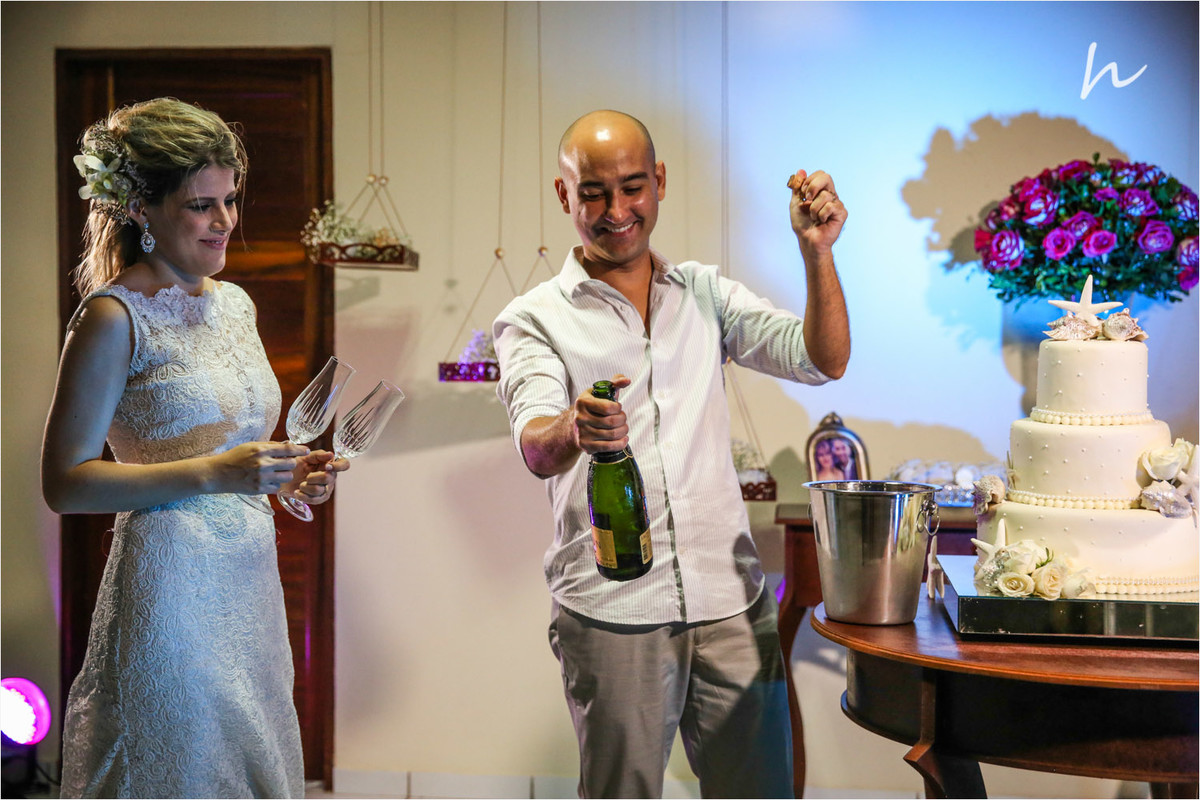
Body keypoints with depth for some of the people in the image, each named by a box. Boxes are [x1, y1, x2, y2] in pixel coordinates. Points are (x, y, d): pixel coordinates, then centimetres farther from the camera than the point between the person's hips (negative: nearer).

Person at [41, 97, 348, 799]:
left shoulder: (235, 303, 11)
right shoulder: (114, 317, -11)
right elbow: (64, 483, -15)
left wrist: (290, 474, 3)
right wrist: (214, 473, -21)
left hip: (252, 576, 7)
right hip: (171, 584, -7)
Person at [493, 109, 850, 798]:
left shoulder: (706, 294, 13)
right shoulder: (533, 320, 2)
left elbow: (823, 361, 5)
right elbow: (536, 447, -15)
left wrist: (818, 253, -10)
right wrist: (571, 431, -39)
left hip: (732, 598, 3)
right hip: (611, 608, -3)